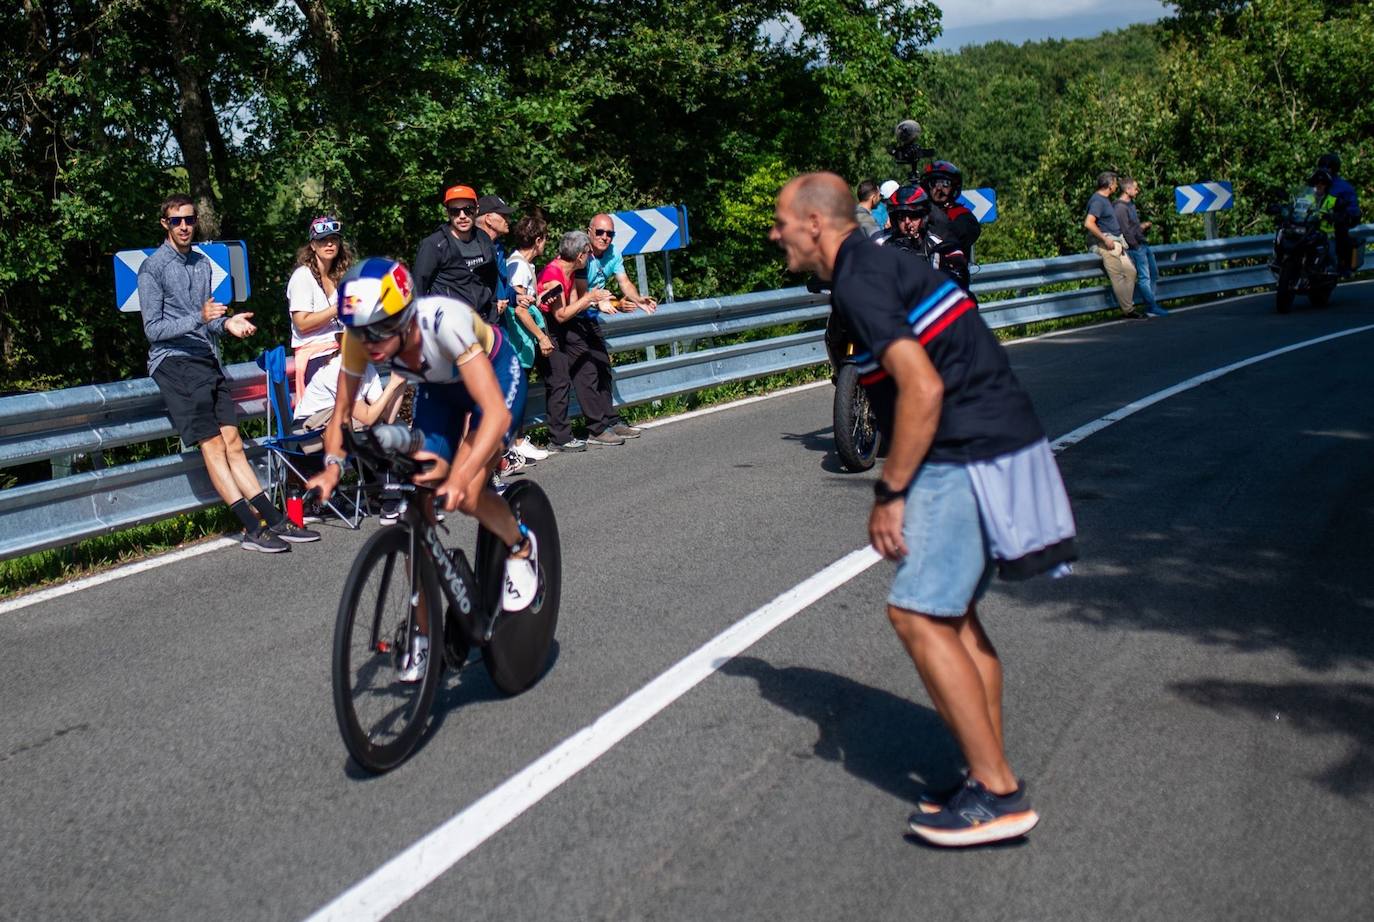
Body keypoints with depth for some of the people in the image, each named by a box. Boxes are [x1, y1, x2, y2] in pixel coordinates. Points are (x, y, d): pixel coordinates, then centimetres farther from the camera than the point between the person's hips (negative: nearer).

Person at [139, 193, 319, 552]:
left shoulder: (203, 264, 18)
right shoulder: (153, 268, -2)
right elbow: (153, 329, -8)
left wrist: (227, 323, 2)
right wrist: (199, 318, -22)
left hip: (207, 361, 6)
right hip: (173, 361, -6)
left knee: (233, 443, 1)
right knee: (213, 445, -12)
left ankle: (274, 520, -4)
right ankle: (253, 528, -17)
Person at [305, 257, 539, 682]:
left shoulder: (444, 320, -41)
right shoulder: (361, 336, -26)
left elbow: (496, 412, -47)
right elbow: (342, 410, -13)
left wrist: (462, 477, -58)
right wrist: (333, 464, -31)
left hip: (496, 375, -5)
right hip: (439, 388, 5)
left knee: (466, 496, -26)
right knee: (418, 506, -6)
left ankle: (521, 545, 7)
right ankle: (423, 635, 8)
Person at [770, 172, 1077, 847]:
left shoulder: (857, 283, -13)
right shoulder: (882, 264, 18)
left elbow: (922, 388, -22)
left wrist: (889, 493, -15)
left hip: (967, 457, -10)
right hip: (1005, 442, 10)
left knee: (917, 614, -8)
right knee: (951, 612, 14)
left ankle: (997, 793, -3)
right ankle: (991, 776, 20)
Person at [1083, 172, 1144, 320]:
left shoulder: (1105, 199, 17)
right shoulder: (1098, 200, -14)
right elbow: (1088, 224, -26)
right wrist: (1105, 239, -22)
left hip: (1116, 243, 11)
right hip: (1106, 243, -11)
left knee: (1130, 271, 8)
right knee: (1118, 277, -8)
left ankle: (1128, 306, 11)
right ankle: (1128, 310, -5)